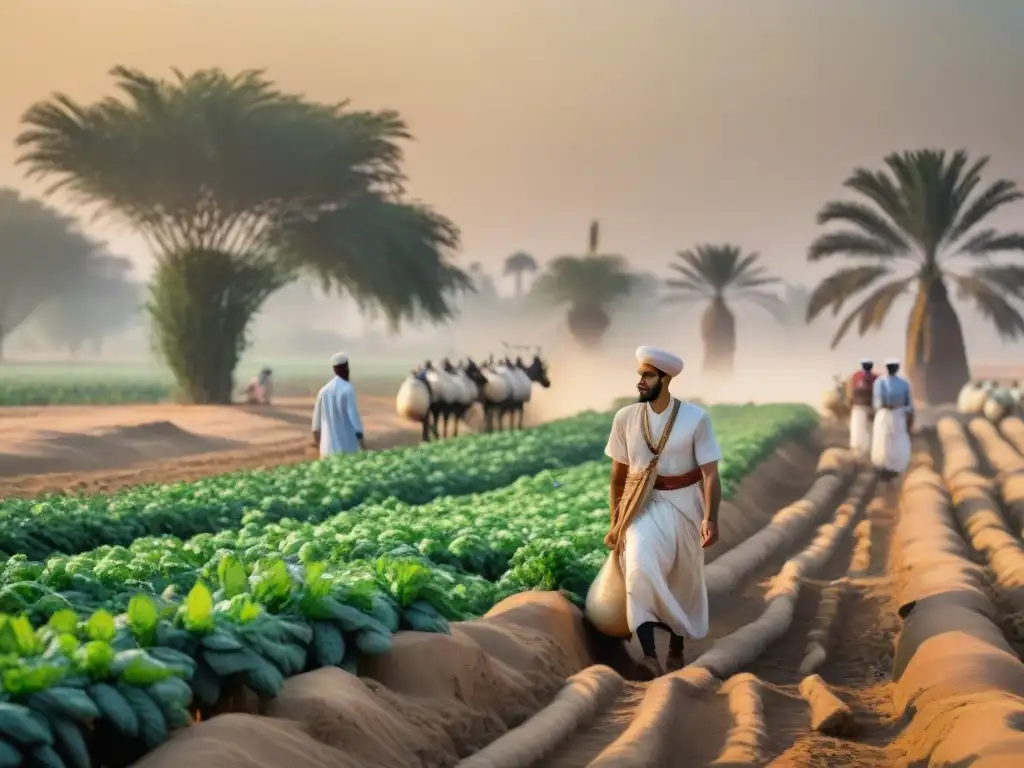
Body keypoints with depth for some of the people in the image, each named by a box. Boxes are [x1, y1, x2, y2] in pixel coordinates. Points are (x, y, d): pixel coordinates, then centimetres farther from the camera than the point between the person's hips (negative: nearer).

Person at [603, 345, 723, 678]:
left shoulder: (695, 418, -9)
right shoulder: (626, 418, -3)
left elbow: (710, 473, -11)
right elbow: (618, 474, 6)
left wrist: (710, 518, -23)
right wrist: (615, 522, 9)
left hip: (682, 507, 0)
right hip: (643, 507, 0)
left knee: (682, 581, 11)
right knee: (640, 571, -24)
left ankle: (676, 649, 34)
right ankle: (650, 656, -29)